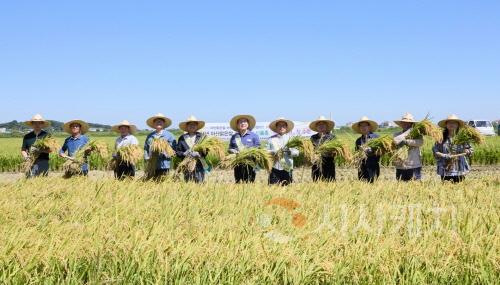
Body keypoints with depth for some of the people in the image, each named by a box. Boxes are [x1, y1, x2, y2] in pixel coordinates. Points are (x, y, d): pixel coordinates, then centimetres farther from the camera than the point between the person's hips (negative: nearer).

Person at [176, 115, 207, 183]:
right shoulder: (182, 138, 10)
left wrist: (199, 154, -18)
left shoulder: (201, 137, 6)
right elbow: (177, 152, 7)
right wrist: (184, 154, -13)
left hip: (199, 165, -1)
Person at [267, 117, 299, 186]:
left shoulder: (290, 138, 13)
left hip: (287, 168, 1)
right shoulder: (272, 139, 12)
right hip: (274, 168, -1)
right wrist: (274, 152, -13)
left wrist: (288, 150, -14)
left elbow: (296, 152, 5)